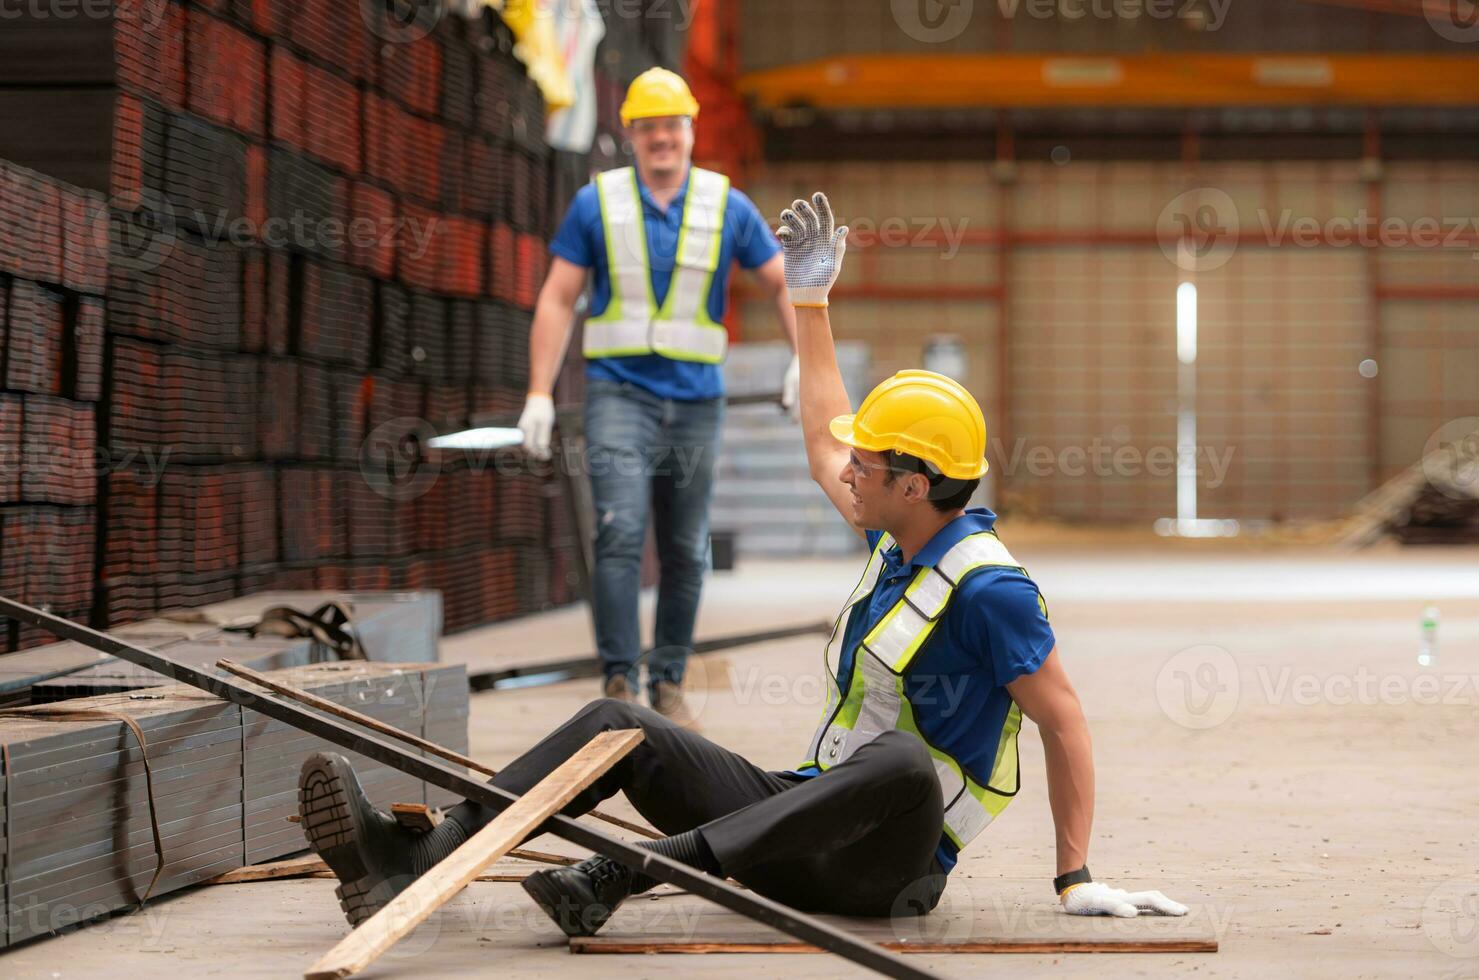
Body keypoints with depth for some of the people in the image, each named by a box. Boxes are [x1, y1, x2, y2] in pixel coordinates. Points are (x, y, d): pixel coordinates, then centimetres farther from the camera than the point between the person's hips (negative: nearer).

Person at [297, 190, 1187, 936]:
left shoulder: (987, 586, -16)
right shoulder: (898, 541, 10)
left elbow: (1065, 722, -15)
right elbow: (824, 446, 26)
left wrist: (1078, 881, -17)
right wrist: (811, 303, 28)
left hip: (885, 867, -9)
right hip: (809, 822, 9)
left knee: (902, 760, -43)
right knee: (620, 724, -2)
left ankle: (622, 877, -50)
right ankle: (412, 861, -19)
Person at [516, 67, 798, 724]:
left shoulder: (727, 207, 4)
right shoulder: (596, 203, 1)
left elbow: (783, 285, 10)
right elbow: (557, 300, 2)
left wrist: (805, 358, -6)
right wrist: (539, 394, -5)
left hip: (695, 399, 2)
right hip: (619, 392, -2)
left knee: (685, 551, 7)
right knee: (620, 533, -18)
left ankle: (668, 682, 18)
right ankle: (618, 681, -15)